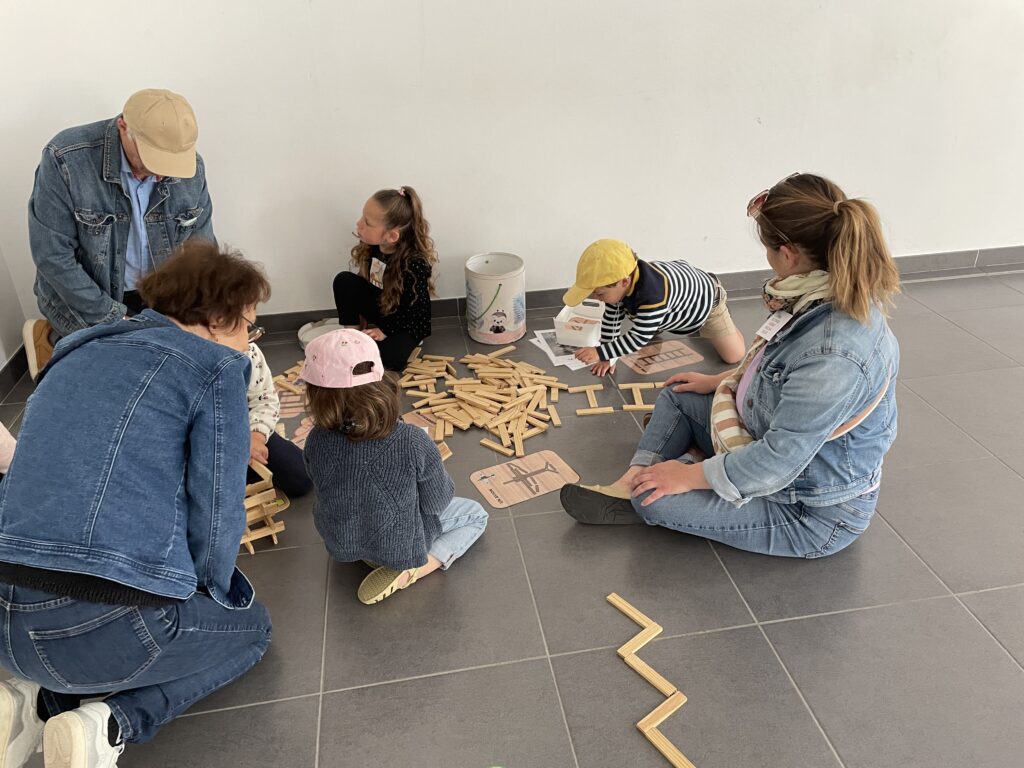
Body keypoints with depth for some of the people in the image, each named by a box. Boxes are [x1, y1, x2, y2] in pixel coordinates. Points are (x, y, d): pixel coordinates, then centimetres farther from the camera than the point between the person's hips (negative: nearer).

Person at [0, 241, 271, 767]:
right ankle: (111, 726, 2)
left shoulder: (78, 352, 17)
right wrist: (214, 593, 12)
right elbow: (216, 515, -9)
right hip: (110, 624, -7)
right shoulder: (214, 366, -5)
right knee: (251, 627, 23)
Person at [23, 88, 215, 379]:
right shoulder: (66, 159, -25)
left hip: (157, 294, 4)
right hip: (81, 298, -4)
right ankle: (49, 337, 19)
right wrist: (114, 321, -22)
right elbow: (53, 255, -22)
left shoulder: (191, 169, -15)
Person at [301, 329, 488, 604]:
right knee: (476, 515, 17)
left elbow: (322, 485, -3)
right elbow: (438, 502, -17)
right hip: (398, 545, -6)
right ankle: (411, 570, -2)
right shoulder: (412, 442, -34)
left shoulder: (316, 440, -24)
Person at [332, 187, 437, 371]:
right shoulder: (371, 245, -15)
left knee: (391, 359, -30)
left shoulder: (415, 263, -32)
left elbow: (417, 308, -24)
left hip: (408, 320, -6)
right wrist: (360, 312, 4)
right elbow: (366, 281, 4)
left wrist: (385, 330, -21)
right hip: (379, 304, 6)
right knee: (343, 280, -16)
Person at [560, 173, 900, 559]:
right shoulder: (827, 299, -9)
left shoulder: (834, 354, -38)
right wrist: (719, 381, 17)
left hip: (814, 512, -9)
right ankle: (632, 482, 7)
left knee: (656, 496, -18)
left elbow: (777, 462, -31)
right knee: (678, 396, 13)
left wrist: (690, 475, -19)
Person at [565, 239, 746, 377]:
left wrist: (600, 352, -46)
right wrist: (607, 357, -18)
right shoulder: (618, 281, -29)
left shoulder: (653, 295, -51)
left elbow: (638, 338, -44)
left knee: (733, 357, 0)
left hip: (705, 297, -6)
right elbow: (611, 318, -16)